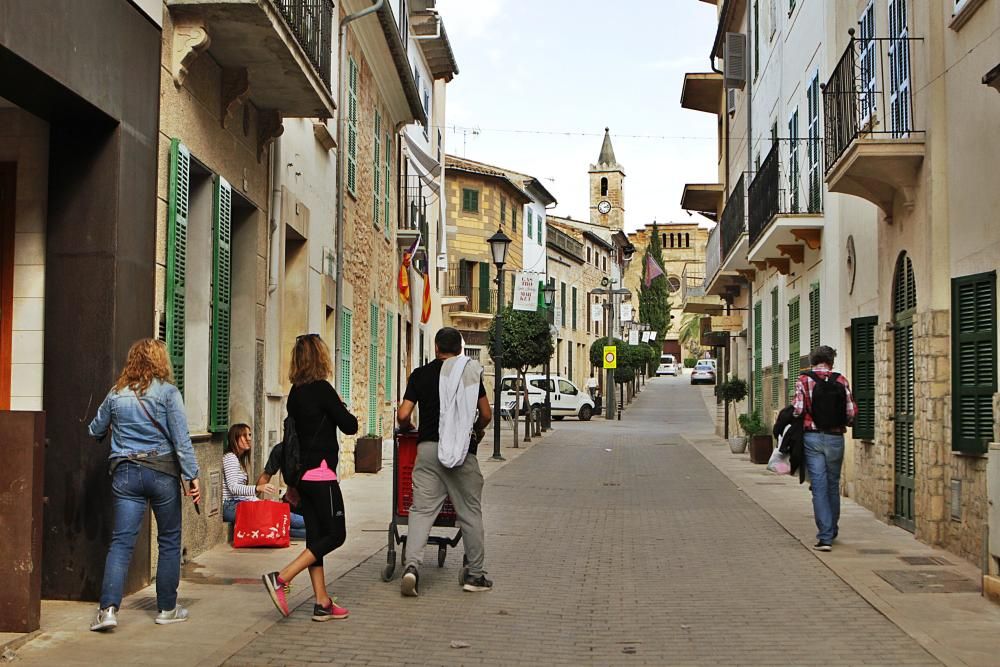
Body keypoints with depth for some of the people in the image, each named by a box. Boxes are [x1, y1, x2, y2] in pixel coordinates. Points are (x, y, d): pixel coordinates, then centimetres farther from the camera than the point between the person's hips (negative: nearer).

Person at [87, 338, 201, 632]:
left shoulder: (116, 394, 6)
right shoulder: (167, 392, -6)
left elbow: (95, 430, 19)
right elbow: (181, 438, -9)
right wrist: (192, 476, -6)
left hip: (125, 473, 3)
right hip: (162, 472, -3)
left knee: (121, 542, 1)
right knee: (169, 542, 10)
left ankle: (108, 607, -13)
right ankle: (167, 609, 16)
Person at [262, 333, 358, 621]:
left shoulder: (295, 393, 10)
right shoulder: (322, 389, -13)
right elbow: (349, 426, -9)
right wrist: (342, 409, 8)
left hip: (301, 474, 8)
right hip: (321, 474, -8)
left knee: (316, 535, 10)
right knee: (334, 534, -1)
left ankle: (322, 603, 13)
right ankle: (281, 578, -10)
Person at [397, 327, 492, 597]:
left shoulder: (420, 374, 6)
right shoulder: (470, 372, 4)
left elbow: (403, 415, 1)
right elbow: (486, 414, 4)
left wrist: (410, 430, 23)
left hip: (428, 447, 1)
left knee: (422, 509, 1)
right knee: (470, 512, 8)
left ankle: (412, 565, -16)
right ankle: (475, 574, 14)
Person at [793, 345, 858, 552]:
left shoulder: (803, 380, -4)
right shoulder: (841, 381, 1)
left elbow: (798, 409, -11)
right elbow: (852, 412, -1)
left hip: (812, 437, -2)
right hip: (835, 438, 2)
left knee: (819, 487, -2)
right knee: (833, 485, 17)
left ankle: (825, 536, -8)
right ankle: (831, 531, 29)